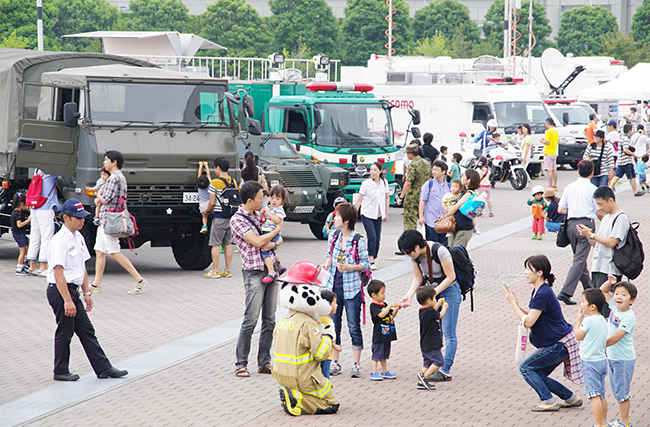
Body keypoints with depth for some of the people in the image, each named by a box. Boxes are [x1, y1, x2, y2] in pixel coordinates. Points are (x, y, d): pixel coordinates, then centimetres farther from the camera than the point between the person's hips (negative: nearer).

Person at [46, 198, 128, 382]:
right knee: (64, 332, 0)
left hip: (72, 290, 9)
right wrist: (67, 301, -25)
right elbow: (58, 273, -23)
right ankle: (61, 372, 12)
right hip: (59, 291, -9)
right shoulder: (60, 241, -19)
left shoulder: (78, 237, 12)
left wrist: (86, 293, 16)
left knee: (86, 330, 10)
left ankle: (103, 368, 12)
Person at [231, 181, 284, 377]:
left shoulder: (259, 215, 15)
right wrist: (277, 229, -5)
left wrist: (273, 244, -6)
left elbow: (279, 239, 18)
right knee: (251, 319, -9)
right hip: (254, 272, -7)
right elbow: (257, 242, -18)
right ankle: (241, 363, -1)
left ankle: (264, 362, 11)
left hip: (270, 270, 7)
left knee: (269, 320, 6)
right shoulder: (237, 220, -9)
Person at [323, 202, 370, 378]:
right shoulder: (333, 237, 5)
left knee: (354, 327, -2)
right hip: (334, 286, 5)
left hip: (351, 288, -5)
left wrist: (349, 267, -19)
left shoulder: (358, 241, -10)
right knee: (333, 326, 8)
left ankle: (356, 364, 4)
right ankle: (335, 362, 17)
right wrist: (327, 263, -2)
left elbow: (365, 263, -4)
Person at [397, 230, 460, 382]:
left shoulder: (439, 251, -25)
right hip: (432, 291, 7)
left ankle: (445, 371, -8)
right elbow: (418, 278, 4)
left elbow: (450, 276, -20)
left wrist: (434, 292, -24)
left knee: (448, 332, -8)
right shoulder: (416, 255, -5)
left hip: (449, 290, -7)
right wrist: (409, 295, -12)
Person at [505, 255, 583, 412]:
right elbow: (531, 316, 15)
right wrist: (516, 305, 0)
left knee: (526, 368, -6)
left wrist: (513, 304, -14)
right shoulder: (537, 291, 10)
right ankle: (571, 398, 20)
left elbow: (528, 322, -22)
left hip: (559, 345, -10)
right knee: (538, 376, 13)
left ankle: (549, 402, -3)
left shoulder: (543, 294, -22)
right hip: (558, 344, 10)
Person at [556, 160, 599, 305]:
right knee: (579, 260, -7)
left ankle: (588, 287, 35)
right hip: (586, 223, -6)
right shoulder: (592, 189, -6)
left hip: (571, 224, 6)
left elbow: (560, 209, 9)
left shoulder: (569, 187, 8)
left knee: (579, 256, 21)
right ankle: (566, 292, -18)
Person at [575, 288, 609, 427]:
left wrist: (579, 320, 3)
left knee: (594, 395, -5)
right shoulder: (604, 322, 7)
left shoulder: (589, 320, -18)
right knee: (601, 395, 14)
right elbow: (605, 343, 13)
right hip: (602, 360, 8)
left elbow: (578, 336, -7)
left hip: (590, 362, -8)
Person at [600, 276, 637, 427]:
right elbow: (603, 291, 14)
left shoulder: (628, 317, -22)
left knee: (622, 392, 0)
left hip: (624, 359, -8)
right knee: (617, 391, 16)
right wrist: (610, 283, -5)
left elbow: (616, 338, -26)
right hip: (612, 357, 8)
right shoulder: (615, 307, 1)